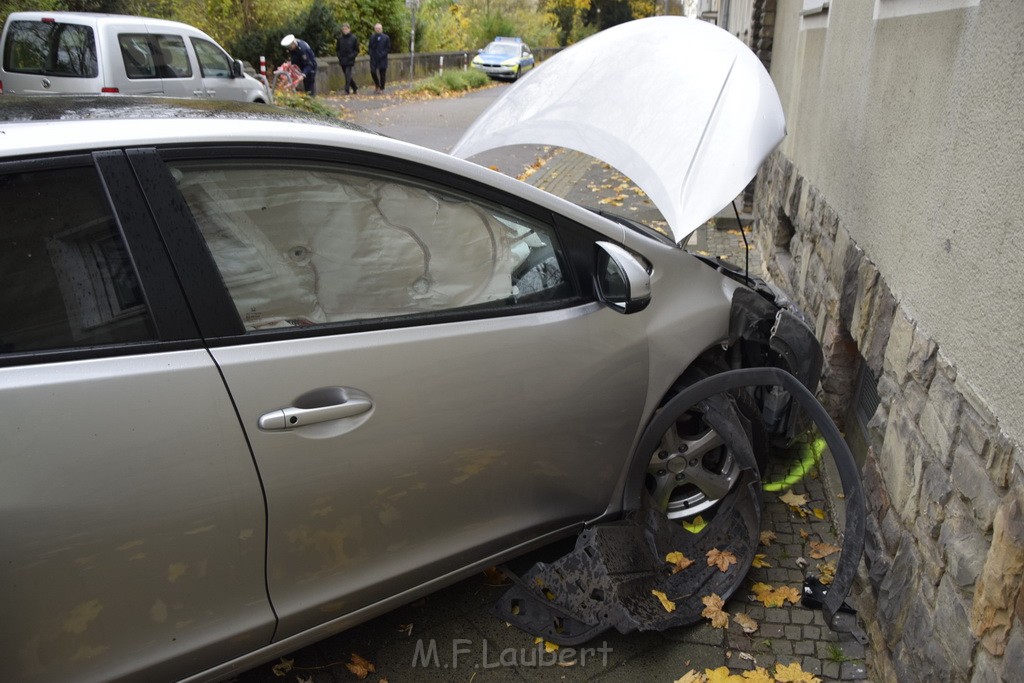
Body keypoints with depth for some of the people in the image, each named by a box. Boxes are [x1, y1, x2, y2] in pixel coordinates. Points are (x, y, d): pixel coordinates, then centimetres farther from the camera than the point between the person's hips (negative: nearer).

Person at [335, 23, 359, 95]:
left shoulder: (354, 38, -4)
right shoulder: (340, 38, 5)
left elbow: (357, 50, -1)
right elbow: (337, 49, 14)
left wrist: (351, 56, -12)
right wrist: (339, 56, 0)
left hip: (350, 61, -4)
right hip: (342, 61, 4)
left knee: (348, 75, -13)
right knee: (347, 75, 11)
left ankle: (346, 90, -11)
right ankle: (355, 88, 27)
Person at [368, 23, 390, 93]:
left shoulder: (386, 37, 3)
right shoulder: (372, 37, 9)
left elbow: (388, 48, 1)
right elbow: (370, 47, 12)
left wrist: (383, 54, -11)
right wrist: (371, 54, -4)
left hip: (382, 59, -1)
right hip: (374, 58, 2)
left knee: (382, 74, 0)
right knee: (373, 72, -7)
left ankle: (381, 88, 11)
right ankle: (377, 85, 16)